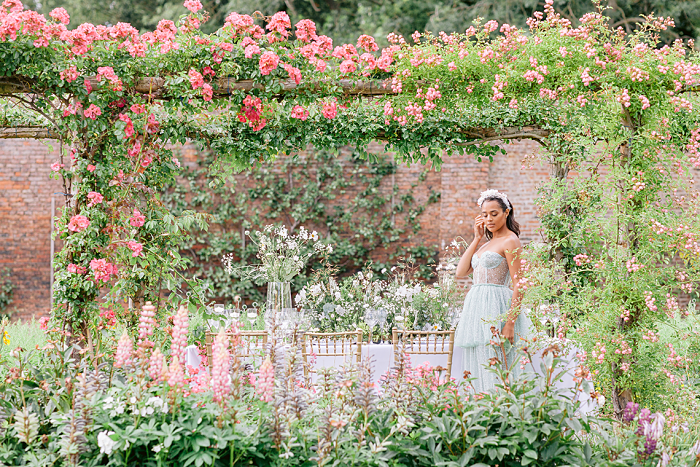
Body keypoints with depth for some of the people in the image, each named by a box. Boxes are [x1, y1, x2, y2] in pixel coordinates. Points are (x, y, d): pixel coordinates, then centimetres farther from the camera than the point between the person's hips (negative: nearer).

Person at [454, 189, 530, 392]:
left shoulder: (510, 241, -6)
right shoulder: (488, 243, 20)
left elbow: (518, 285, -12)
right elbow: (460, 272, 12)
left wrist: (510, 323, -20)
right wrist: (476, 239, 11)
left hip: (496, 309, -8)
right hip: (476, 307, 8)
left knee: (492, 372, -12)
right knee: (475, 371, 5)